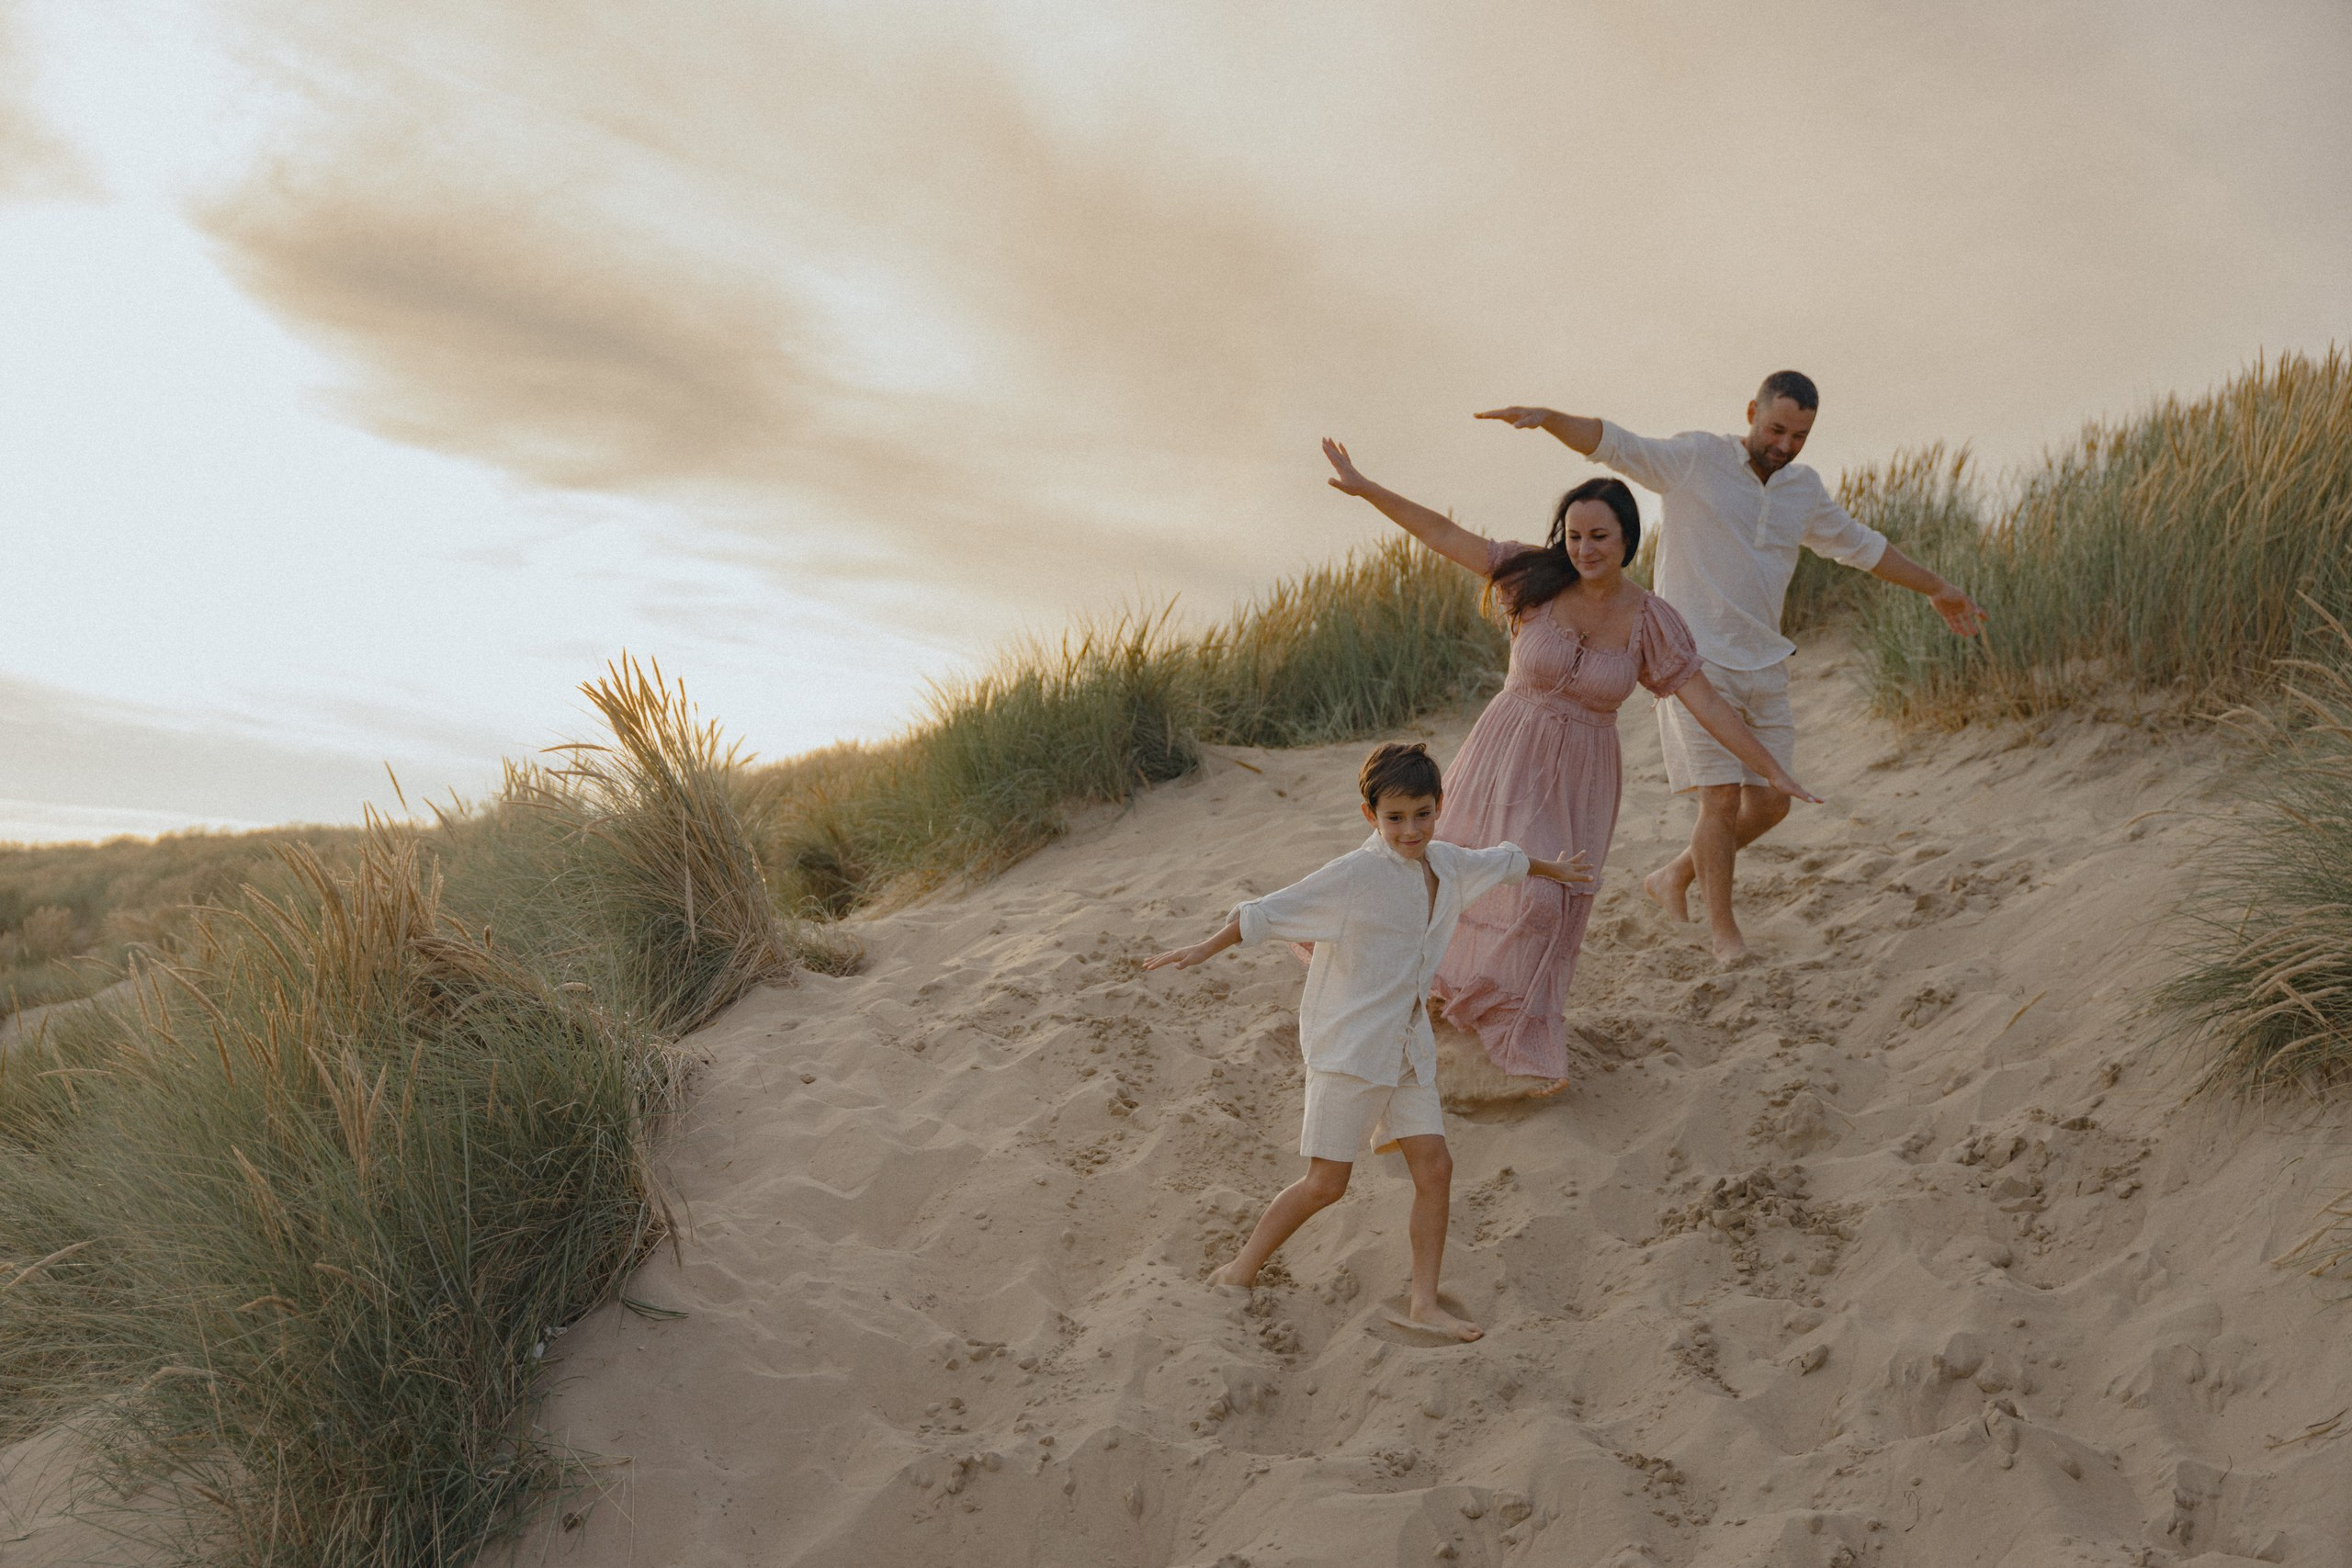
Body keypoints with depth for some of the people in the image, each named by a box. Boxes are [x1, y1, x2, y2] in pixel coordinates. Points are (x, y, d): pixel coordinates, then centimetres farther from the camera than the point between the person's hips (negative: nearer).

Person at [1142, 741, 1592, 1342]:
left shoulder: (1447, 863, 6)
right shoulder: (1356, 874, -17)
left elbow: (1501, 860, 27)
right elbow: (1272, 910, -18)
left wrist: (1551, 869, 44)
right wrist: (1208, 948, -22)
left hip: (1408, 1045, 7)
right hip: (1347, 1045, -7)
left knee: (1434, 1167, 2)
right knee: (1326, 1181, -3)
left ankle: (1423, 1301, 14)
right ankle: (1241, 1270, 14)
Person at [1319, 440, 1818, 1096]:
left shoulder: (1650, 620, -9)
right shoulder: (1540, 579, -10)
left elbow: (1704, 701, -8)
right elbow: (1447, 536, -10)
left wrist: (1773, 770, -11)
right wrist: (1365, 488, -14)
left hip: (1580, 775, 1)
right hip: (1509, 756, -1)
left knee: (1547, 907, 5)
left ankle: (1523, 1057, 26)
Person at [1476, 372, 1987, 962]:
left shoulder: (1804, 489, 11)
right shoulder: (1695, 460, -8)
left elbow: (1858, 545, 26)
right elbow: (1613, 443, -20)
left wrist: (1937, 589, 33)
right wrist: (1546, 416, -39)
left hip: (1763, 667, 6)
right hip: (1695, 663, -6)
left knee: (1771, 802, 6)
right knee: (1722, 799, -10)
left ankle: (1675, 876, 27)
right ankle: (1722, 926, 11)